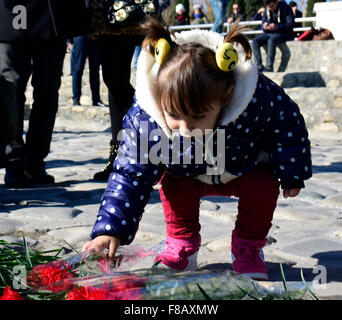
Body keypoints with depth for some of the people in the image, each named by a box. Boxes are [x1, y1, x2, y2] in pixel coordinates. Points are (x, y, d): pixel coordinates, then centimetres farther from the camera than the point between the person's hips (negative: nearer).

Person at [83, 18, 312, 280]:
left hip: (246, 167, 0)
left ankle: (248, 249, -2)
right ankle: (182, 246, -1)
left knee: (262, 186, -27)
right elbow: (130, 176, -28)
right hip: (191, 173, 1)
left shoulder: (257, 100, -40)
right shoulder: (144, 121, -37)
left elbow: (288, 123, -18)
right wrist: (110, 228, -39)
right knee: (173, 184, -26)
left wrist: (292, 174, -9)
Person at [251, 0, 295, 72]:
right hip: (269, 34, 6)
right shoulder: (267, 10, 9)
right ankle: (259, 67, -24)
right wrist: (264, 26, -14)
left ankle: (269, 68, -36)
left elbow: (291, 24, -15)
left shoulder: (285, 8, -8)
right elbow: (262, 25, 13)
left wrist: (276, 27, -29)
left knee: (271, 40, -38)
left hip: (283, 34, -6)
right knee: (255, 42, -20)